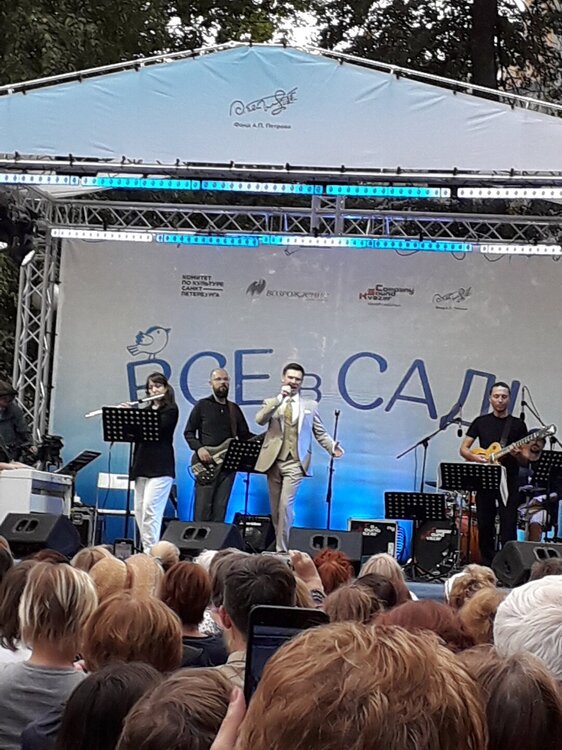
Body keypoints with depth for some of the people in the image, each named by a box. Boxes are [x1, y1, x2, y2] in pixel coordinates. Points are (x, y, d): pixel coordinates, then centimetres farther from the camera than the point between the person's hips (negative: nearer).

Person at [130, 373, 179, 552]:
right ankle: (145, 548, 9)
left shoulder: (170, 410, -1)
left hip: (160, 467, -7)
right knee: (139, 509, 5)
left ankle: (151, 550, -17)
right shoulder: (146, 410, 19)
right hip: (142, 465, 7)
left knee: (150, 508, -16)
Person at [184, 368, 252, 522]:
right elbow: (188, 432, 4)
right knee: (202, 510, -7)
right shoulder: (202, 405, 5)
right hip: (207, 464, -3)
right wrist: (199, 448, -13)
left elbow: (245, 436, 17)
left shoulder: (234, 409, 16)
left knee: (220, 509, 2)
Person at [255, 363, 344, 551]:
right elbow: (260, 420, -9)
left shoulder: (310, 405, 11)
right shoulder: (271, 403, 11)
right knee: (275, 507, 7)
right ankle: (276, 545, 17)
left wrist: (332, 446, -8)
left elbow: (320, 433, 11)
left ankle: (282, 549, -12)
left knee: (285, 505, -15)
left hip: (294, 462, -2)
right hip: (273, 460, 2)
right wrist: (279, 399, -14)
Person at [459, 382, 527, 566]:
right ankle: (488, 567, 15)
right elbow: (463, 449, 8)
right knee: (485, 527, 5)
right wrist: (475, 458, -12)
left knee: (508, 529, -9)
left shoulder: (518, 425, 6)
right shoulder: (481, 422, 10)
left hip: (509, 482, -2)